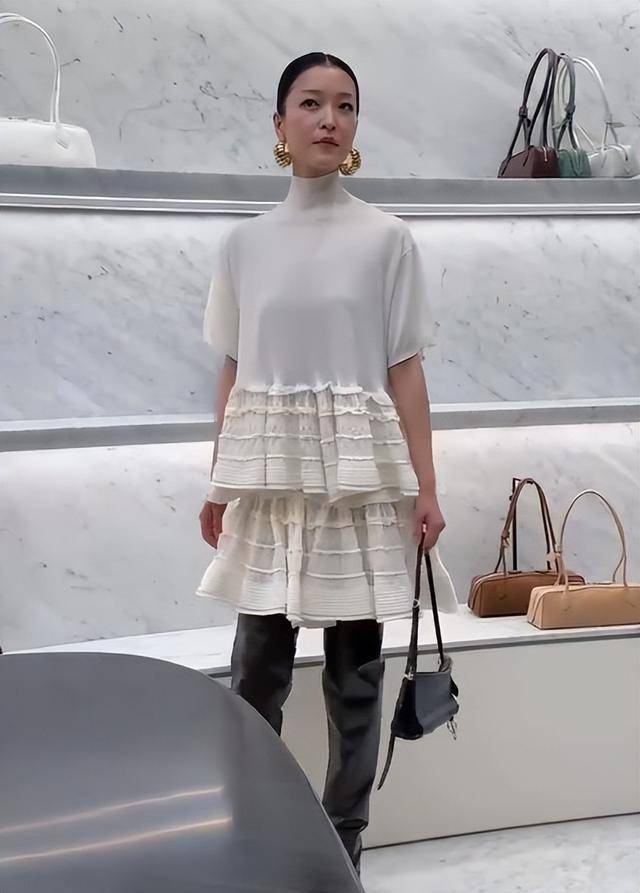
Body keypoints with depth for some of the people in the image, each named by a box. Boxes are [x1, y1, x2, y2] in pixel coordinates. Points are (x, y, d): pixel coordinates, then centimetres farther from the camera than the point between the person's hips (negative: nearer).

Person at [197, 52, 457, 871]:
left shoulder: (386, 238, -1)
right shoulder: (244, 243, 6)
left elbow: (405, 372, -1)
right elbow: (232, 375, 10)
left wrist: (424, 487, -4)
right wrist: (220, 484, 11)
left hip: (358, 472, -2)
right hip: (269, 474, 2)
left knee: (354, 668, 5)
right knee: (256, 664, 7)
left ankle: (341, 845, 21)